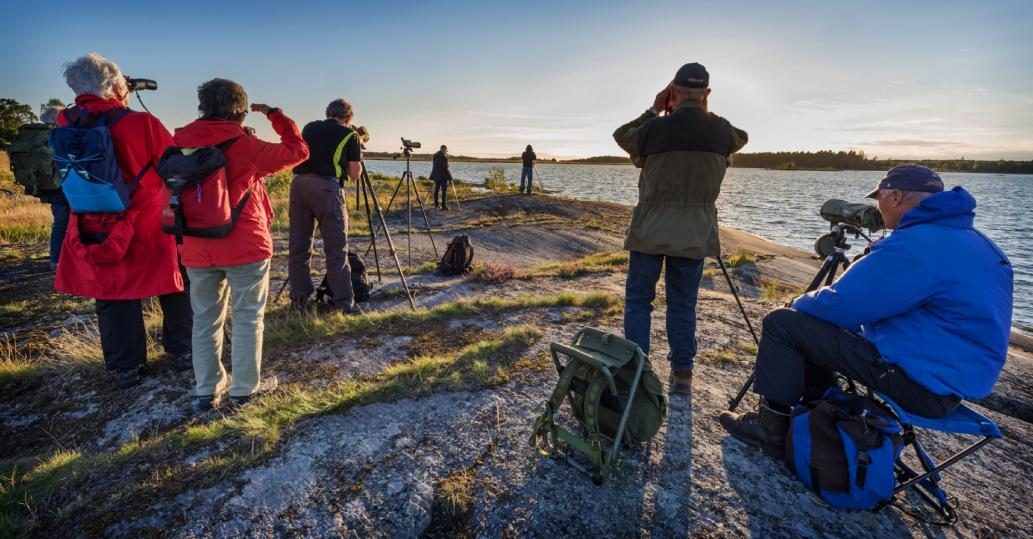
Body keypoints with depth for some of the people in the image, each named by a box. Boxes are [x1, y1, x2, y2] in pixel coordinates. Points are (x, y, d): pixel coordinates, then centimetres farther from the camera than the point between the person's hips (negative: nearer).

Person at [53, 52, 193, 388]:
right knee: (176, 287, 15)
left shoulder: (66, 124, -3)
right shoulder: (142, 123, -17)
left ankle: (126, 367, 23)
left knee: (112, 297, 14)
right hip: (151, 228, -3)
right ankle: (181, 352, 25)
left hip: (97, 232, 4)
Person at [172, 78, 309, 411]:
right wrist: (274, 114, 9)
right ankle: (244, 389, 16)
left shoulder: (180, 143, 3)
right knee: (248, 318, 7)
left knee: (205, 318, 14)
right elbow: (298, 150, -1)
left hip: (196, 249, 5)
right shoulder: (245, 146, -10)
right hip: (244, 247, -4)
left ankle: (207, 390, 23)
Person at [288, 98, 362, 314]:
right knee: (336, 248, -2)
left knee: (298, 246, 10)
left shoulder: (309, 128, 21)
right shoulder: (350, 135, 8)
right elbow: (354, 174, 7)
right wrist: (358, 148, 23)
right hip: (327, 187, -4)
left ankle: (299, 300, 15)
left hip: (299, 183, 5)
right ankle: (344, 303, -1)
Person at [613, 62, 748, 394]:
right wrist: (706, 114, 24)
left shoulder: (654, 129, -7)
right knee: (683, 304, 12)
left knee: (638, 300, 9)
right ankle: (682, 374, 19)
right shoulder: (721, 131, 0)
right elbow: (741, 138, 25)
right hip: (694, 235, 3)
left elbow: (621, 136, 14)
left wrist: (653, 111, 19)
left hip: (649, 231, -2)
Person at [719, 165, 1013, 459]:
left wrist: (797, 304, 0)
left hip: (923, 387, -10)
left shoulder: (916, 244, -23)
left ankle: (771, 429, 3)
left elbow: (840, 304, -22)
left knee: (782, 322, -11)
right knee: (812, 325, 18)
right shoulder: (973, 241, 12)